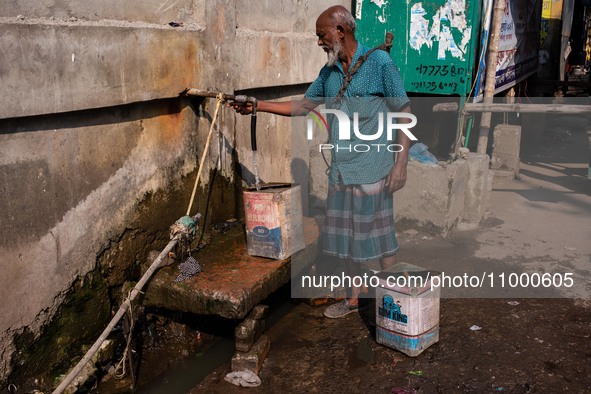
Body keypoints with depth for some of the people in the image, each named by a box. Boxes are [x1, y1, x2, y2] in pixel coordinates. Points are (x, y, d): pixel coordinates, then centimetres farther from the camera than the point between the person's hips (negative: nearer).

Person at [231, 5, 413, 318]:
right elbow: (304, 105, 21)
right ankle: (354, 297, 31)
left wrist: (401, 163, -14)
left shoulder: (379, 62, -8)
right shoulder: (328, 72, 11)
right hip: (340, 169, 7)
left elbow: (404, 113, -8)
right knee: (346, 235, 14)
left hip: (372, 170, -6)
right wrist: (258, 106, 15)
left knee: (377, 236, 2)